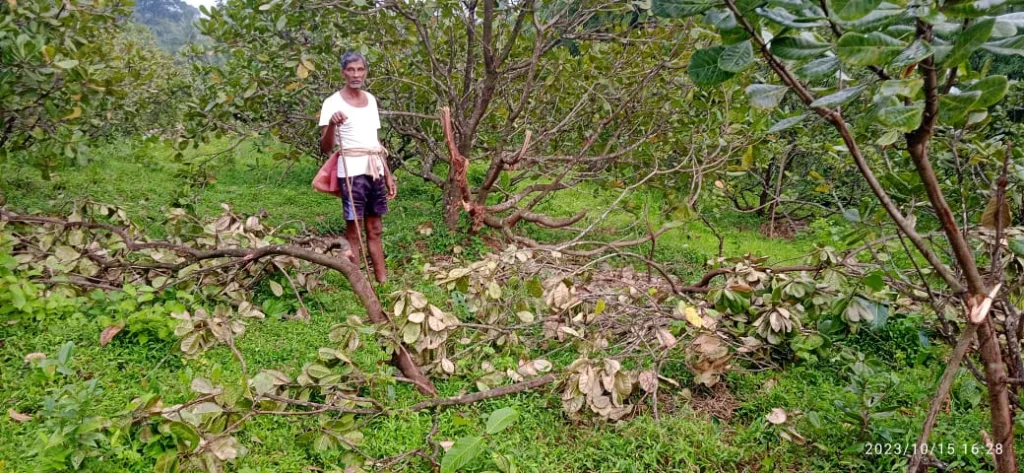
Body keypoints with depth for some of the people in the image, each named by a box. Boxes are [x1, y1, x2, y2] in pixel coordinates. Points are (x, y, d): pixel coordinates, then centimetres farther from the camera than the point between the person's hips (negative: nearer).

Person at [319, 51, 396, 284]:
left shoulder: (370, 99, 12)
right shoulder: (333, 103, -7)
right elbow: (325, 148, -13)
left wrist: (388, 174, 17)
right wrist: (331, 125, -32)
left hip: (375, 171, 6)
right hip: (352, 173, -6)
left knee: (375, 229, 11)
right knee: (354, 231, -3)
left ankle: (383, 282, 16)